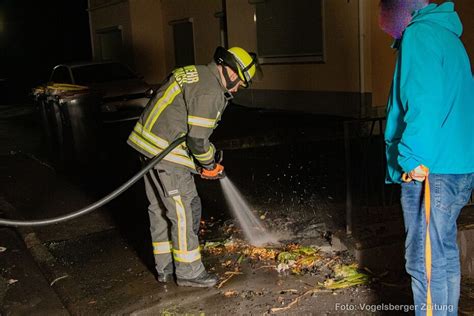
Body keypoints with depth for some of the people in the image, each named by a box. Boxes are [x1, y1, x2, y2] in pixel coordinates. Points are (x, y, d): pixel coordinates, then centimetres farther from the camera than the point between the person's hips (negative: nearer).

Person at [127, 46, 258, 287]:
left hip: (148, 143, 11)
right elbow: (197, 138, -19)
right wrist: (210, 163, -1)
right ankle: (189, 272, 11)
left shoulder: (196, 74, 17)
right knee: (183, 212, -1)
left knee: (160, 209, 16)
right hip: (167, 152, -11)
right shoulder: (209, 91, -16)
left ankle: (165, 268, 28)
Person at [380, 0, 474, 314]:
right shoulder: (445, 35, 21)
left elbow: (425, 104, -24)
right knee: (444, 257, 19)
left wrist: (414, 159, -21)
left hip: (431, 171, -10)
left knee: (426, 262, -4)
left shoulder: (419, 35, -10)